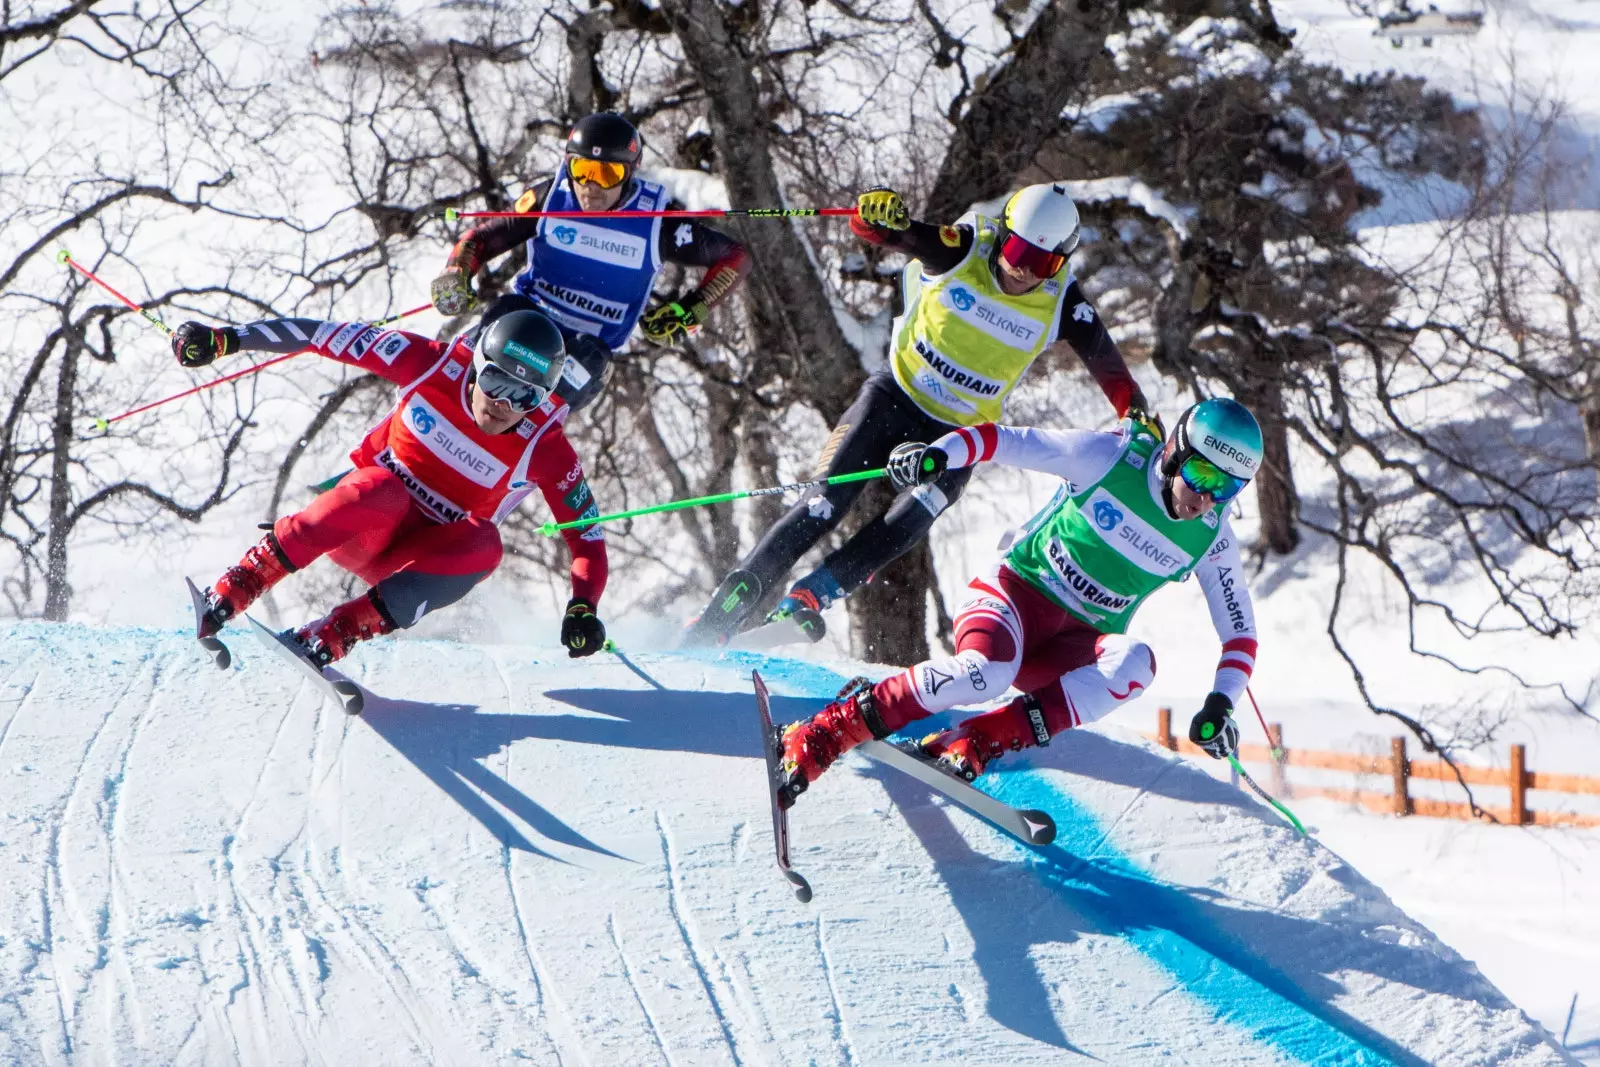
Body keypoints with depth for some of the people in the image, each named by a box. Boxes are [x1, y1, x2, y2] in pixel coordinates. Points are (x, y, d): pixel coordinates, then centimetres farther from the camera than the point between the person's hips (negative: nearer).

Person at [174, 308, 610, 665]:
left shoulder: (544, 449, -15)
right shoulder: (437, 364, -16)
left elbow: (587, 538, -10)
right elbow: (328, 336, -10)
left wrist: (582, 610, -29)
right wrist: (227, 338, -13)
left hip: (426, 555, 1)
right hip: (358, 519, -1)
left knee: (483, 544, -34)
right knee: (385, 491, -37)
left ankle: (333, 635, -35)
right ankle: (230, 591, -31)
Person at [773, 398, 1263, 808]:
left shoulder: (1211, 540, -3)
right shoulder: (1111, 457, -11)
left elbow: (1241, 634, 5)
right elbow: (1002, 439, -8)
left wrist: (1220, 703, -13)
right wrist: (942, 452, -27)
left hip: (1076, 650, 3)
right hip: (1017, 592, -3)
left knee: (1135, 662, -33)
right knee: (986, 672, -38)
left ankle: (973, 743, -37)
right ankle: (819, 735, -29)